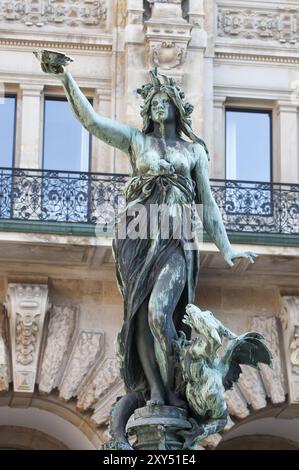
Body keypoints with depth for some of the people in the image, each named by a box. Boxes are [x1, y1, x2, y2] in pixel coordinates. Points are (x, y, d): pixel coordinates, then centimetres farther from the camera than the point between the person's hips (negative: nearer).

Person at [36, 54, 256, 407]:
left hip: (176, 239, -1)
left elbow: (207, 203, 17)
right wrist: (65, 77, -7)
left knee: (158, 313, -22)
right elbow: (90, 119, 4)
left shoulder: (195, 150, 17)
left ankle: (171, 390, -12)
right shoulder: (136, 140, 15)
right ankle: (155, 393, -5)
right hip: (138, 236, 1)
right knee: (139, 316, -7)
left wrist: (226, 249, 12)